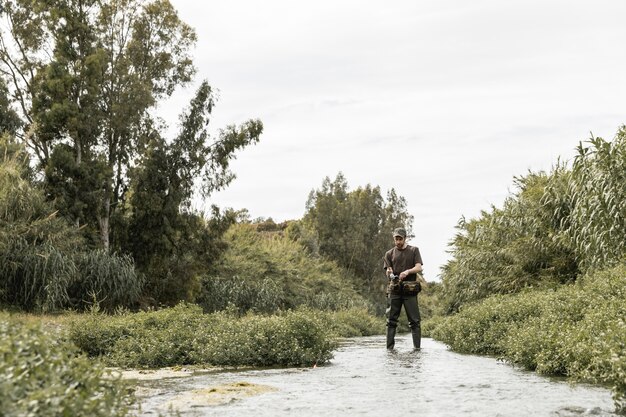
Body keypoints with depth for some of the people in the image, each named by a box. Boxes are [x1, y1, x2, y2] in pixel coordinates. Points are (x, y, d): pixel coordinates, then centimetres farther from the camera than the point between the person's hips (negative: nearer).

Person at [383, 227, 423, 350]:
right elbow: (388, 272, 6)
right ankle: (390, 347, 2)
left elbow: (419, 267, -2)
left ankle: (417, 347, -2)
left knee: (414, 320, -4)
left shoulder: (414, 250, 8)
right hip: (395, 290, 2)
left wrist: (407, 271, -21)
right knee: (392, 320, 0)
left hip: (410, 290, -1)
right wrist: (389, 273, -19)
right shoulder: (390, 254, 12)